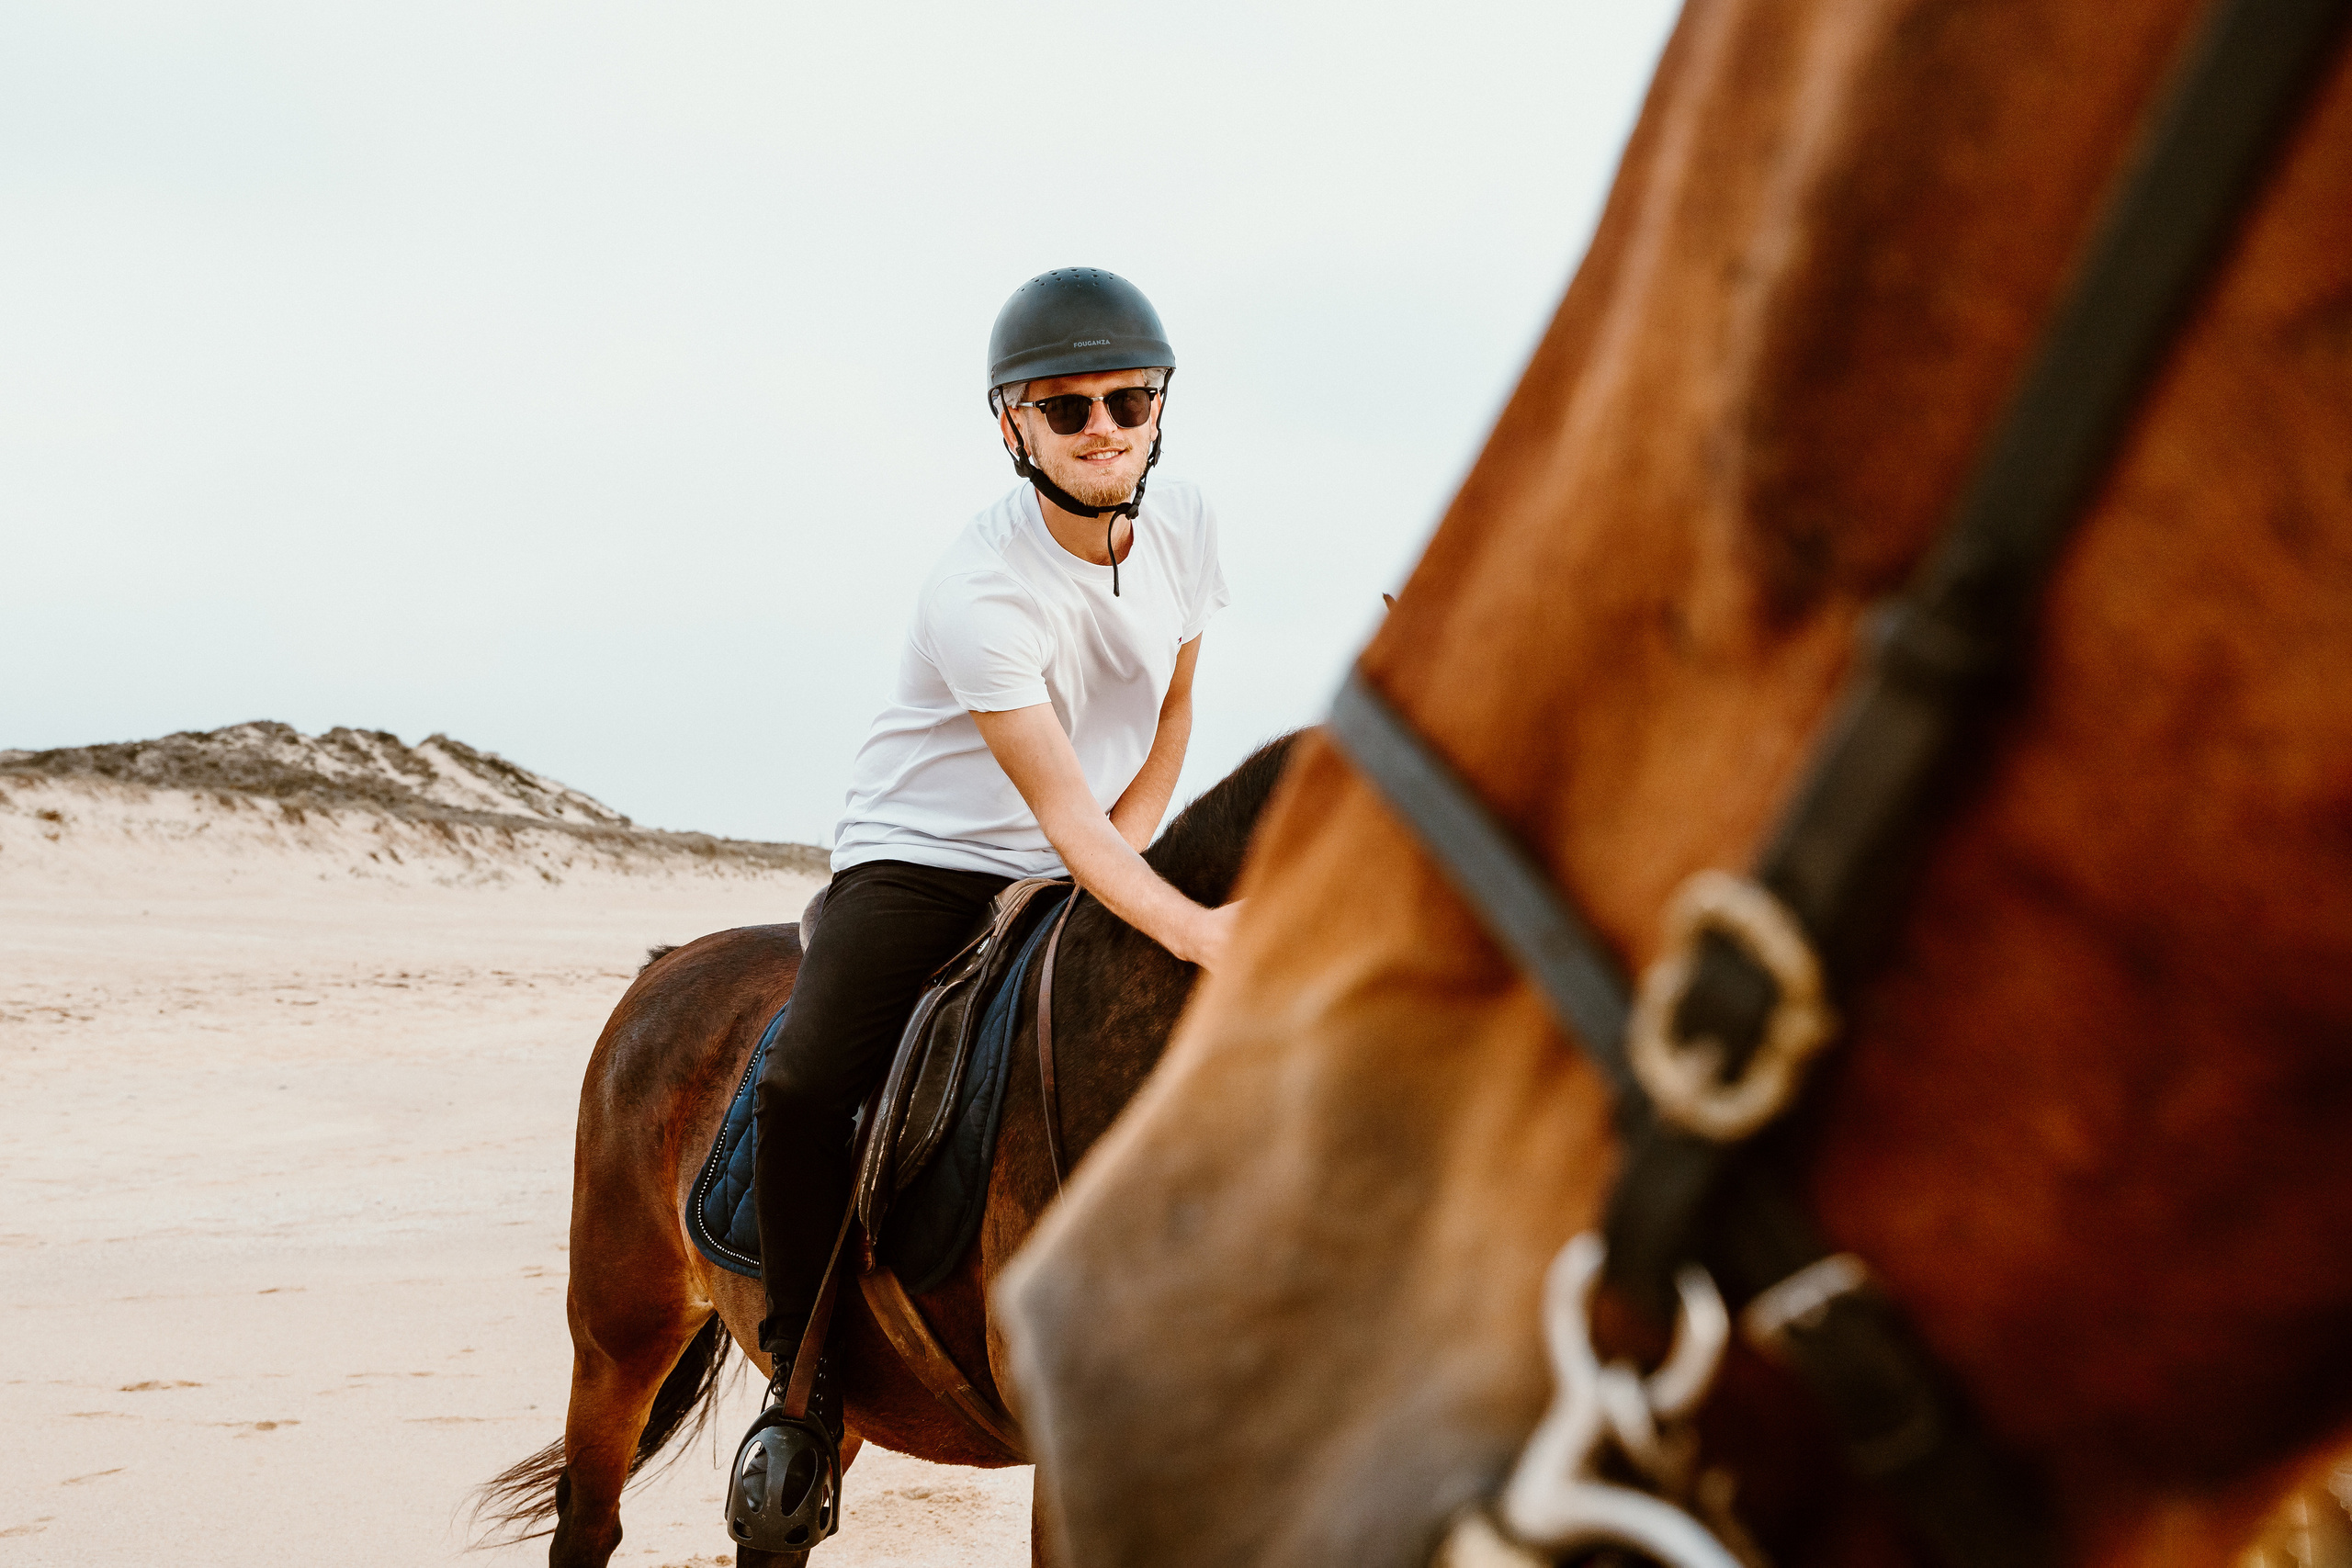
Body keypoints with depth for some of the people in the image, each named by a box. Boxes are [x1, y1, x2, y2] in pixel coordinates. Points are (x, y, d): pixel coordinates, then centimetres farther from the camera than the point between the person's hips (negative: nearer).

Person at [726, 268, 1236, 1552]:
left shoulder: (1186, 523, -7)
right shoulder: (976, 593, -27)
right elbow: (1063, 810, -32)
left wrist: (1129, 846, -5)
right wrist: (1188, 927, -46)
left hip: (1094, 866, 6)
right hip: (922, 856, -6)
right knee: (807, 1084, -27)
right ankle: (802, 1375, -6)